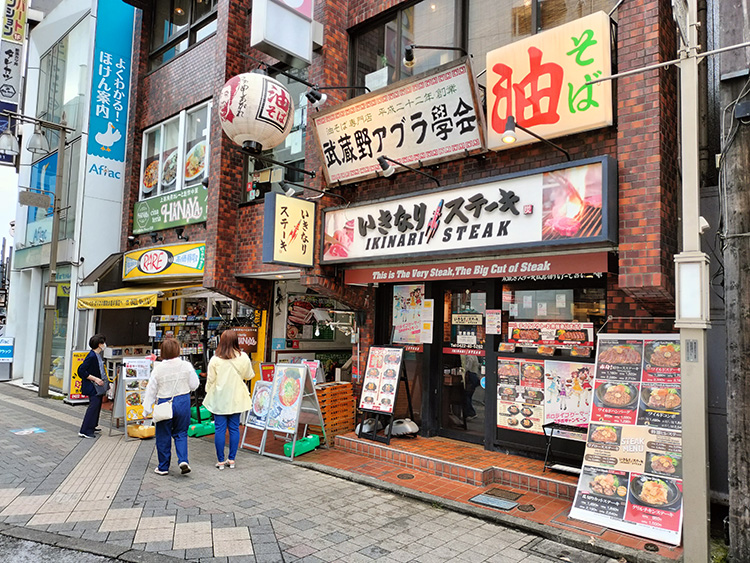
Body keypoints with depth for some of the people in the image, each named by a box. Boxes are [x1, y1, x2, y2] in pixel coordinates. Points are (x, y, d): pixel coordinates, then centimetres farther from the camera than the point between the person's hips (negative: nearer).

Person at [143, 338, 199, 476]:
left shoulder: (158, 369, -11)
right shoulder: (186, 366, -8)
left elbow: (151, 391, -3)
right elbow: (194, 385, 1)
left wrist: (147, 410, 6)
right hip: (183, 402, 1)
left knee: (163, 436, 13)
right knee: (181, 433, 15)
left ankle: (163, 467, 22)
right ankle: (183, 460, -3)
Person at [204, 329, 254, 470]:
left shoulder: (215, 359, -10)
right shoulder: (243, 357, -5)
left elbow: (210, 381, -3)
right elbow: (249, 376, 8)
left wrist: (208, 394, 13)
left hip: (219, 399, -2)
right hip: (236, 399, 2)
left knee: (220, 429, 5)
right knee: (234, 428, 10)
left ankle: (221, 461, 12)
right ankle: (231, 460, 16)